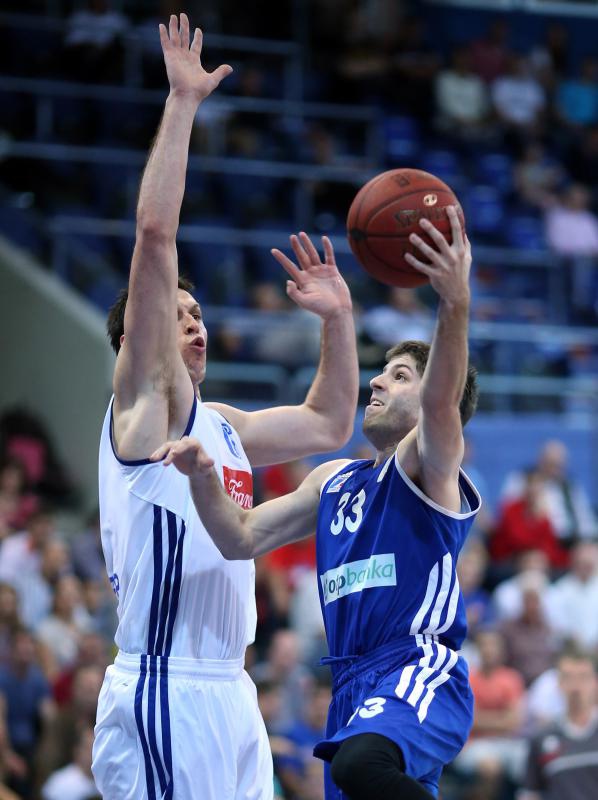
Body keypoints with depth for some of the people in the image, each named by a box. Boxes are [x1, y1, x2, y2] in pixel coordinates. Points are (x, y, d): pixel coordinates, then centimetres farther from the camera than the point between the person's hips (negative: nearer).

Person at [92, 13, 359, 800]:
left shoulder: (221, 426, 20)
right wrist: (182, 105, -10)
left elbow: (329, 424, 34)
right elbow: (154, 234, -10)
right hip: (162, 696, -9)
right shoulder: (145, 400, -2)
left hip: (228, 693, 9)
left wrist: (337, 317, 23)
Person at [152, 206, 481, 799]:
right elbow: (241, 539, 21)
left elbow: (443, 400, -20)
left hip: (420, 671, -8)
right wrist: (203, 477, 1)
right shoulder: (332, 481, 26)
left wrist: (455, 304, -38)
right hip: (352, 684, 8)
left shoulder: (430, 461, 3)